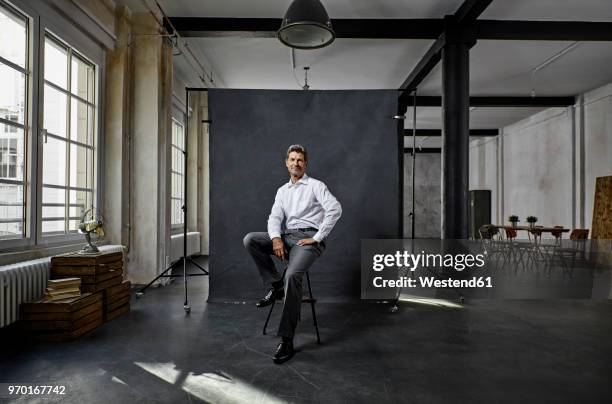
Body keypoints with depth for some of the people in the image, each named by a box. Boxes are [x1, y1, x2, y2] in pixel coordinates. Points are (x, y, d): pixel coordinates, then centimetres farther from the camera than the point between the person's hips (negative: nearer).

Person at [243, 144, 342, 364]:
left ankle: (286, 340, -22)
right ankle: (276, 285, -5)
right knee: (250, 240, -15)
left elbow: (335, 209, -13)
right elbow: (274, 218, 7)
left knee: (292, 275, -32)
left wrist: (317, 238, -16)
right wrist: (276, 238, -15)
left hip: (309, 238, -6)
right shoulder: (282, 191, 19)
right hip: (287, 236, 6)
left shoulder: (315, 185, 2)